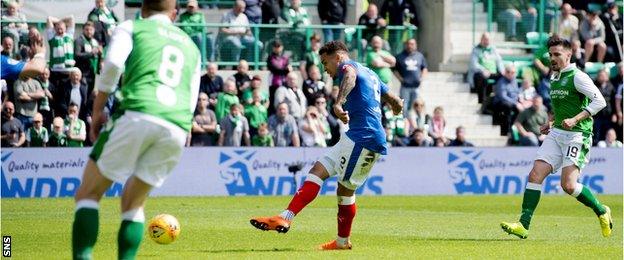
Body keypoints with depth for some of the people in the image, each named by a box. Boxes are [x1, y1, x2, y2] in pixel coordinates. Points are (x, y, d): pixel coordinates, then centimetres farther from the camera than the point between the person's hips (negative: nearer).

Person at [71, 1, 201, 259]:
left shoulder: (131, 27, 17)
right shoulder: (191, 47, 31)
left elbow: (113, 63, -3)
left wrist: (97, 109, 5)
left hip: (138, 114, -4)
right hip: (178, 128, 4)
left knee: (88, 193, 5)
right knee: (133, 202, 20)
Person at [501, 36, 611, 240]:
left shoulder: (578, 77, -10)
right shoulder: (554, 79, 16)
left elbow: (599, 101, -16)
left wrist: (574, 120, -23)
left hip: (577, 135, -8)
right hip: (556, 134, 8)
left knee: (568, 185, -16)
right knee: (535, 175, -8)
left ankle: (601, 211, 9)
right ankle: (523, 225, -11)